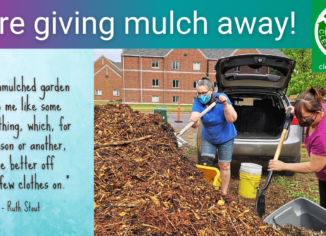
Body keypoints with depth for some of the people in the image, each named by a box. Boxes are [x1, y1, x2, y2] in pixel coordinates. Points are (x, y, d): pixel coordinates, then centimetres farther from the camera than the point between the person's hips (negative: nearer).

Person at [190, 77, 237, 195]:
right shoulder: (198, 102, -23)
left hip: (225, 138, -1)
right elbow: (195, 124, -38)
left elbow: (231, 119, -30)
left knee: (224, 166, 8)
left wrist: (225, 104, -43)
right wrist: (193, 120, -62)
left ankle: (223, 192, 26)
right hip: (208, 138, 2)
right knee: (205, 163, -3)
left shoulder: (221, 98, -25)